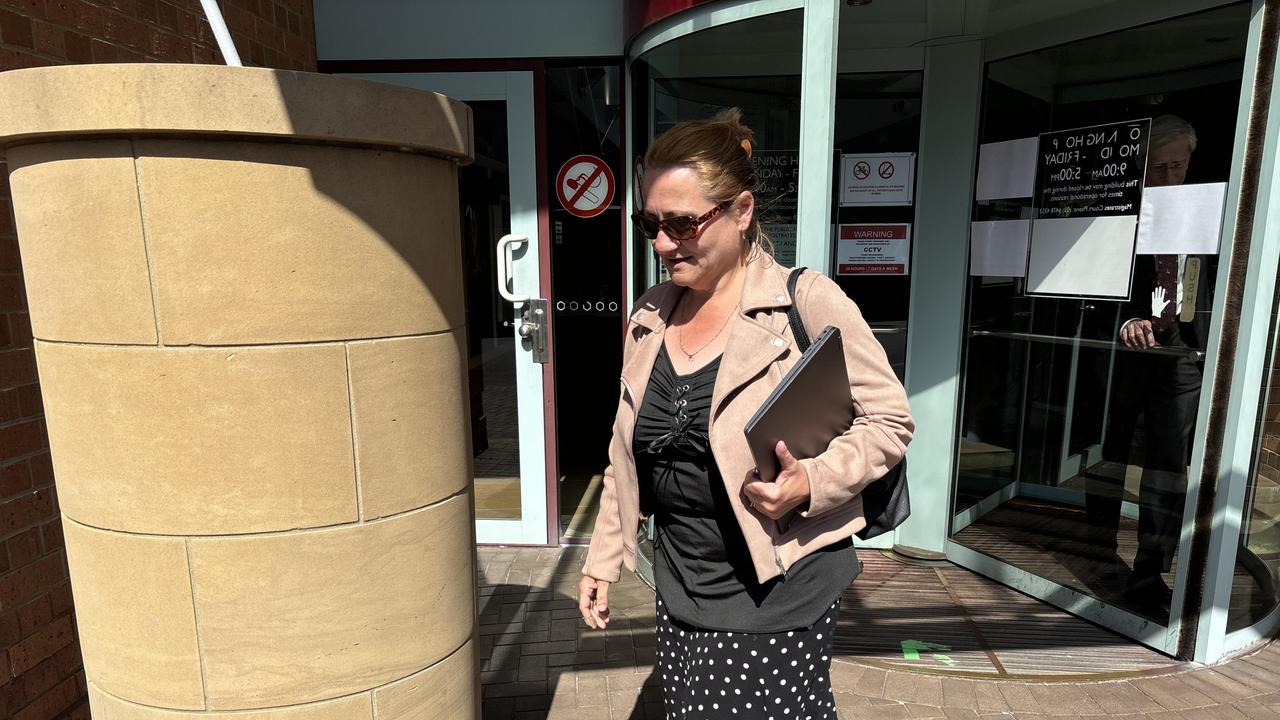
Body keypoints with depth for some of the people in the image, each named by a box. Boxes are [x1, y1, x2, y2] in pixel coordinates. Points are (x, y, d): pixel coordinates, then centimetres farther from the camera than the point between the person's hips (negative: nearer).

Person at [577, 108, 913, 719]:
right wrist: (604, 559, 13)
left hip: (779, 592, -5)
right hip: (681, 588, 5)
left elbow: (890, 420, -7)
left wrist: (812, 482, -24)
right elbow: (628, 455, 11)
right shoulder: (650, 314, 3)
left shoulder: (808, 302, -14)